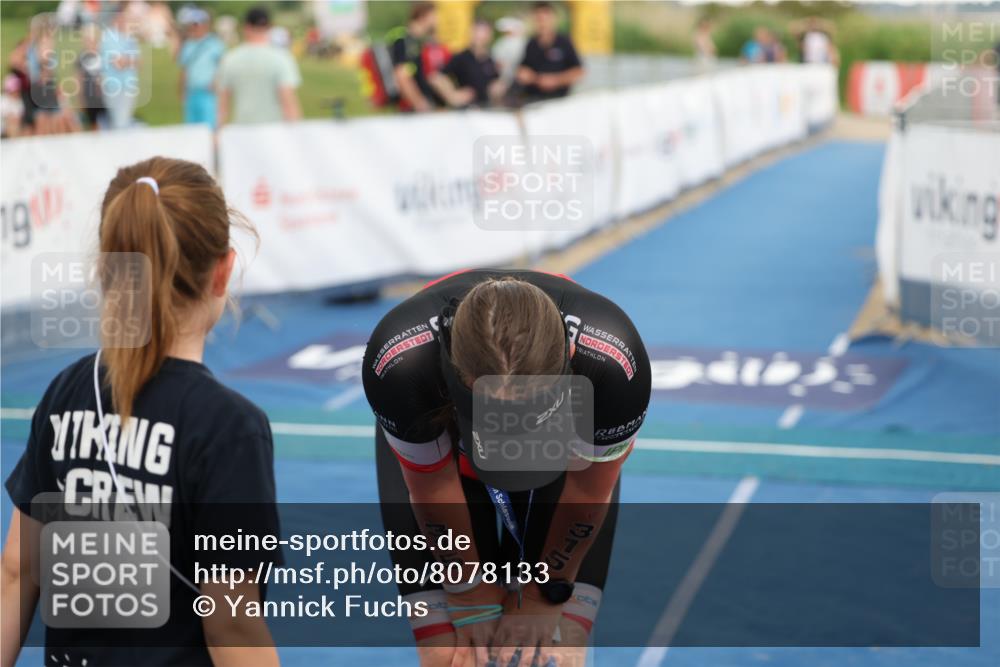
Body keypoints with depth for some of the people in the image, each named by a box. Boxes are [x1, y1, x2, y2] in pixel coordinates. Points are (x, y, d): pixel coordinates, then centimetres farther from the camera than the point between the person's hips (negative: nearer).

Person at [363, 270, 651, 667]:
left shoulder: (612, 363, -40)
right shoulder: (401, 363, -41)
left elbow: (588, 494, -21)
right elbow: (432, 491, -22)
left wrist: (543, 596, -9)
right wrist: (471, 593, -9)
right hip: (437, 430, 0)